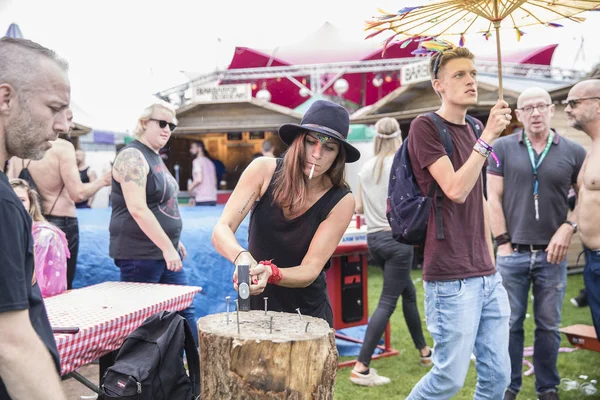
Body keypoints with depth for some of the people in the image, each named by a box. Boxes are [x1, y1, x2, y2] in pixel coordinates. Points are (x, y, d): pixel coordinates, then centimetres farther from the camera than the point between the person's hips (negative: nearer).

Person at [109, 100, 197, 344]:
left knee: (184, 310, 10)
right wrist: (167, 247, -25)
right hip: (140, 255, -10)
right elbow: (137, 209, -24)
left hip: (164, 249, 10)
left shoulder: (154, 157, 14)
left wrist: (174, 241, 22)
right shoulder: (133, 157, -15)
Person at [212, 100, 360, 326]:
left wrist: (270, 273, -42)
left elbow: (309, 271, -22)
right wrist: (241, 257, -41)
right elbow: (221, 230, -20)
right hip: (253, 306, 1)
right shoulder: (264, 170, -14)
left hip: (306, 313, -1)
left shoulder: (341, 201, -18)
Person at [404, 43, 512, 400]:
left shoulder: (473, 129, 15)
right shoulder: (426, 127, -8)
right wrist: (488, 137, -18)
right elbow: (456, 191, -18)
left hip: (488, 277, 8)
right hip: (452, 278, -7)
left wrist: (491, 261, 18)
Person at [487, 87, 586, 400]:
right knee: (510, 324, 7)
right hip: (513, 254, -1)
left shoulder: (573, 152, 3)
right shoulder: (503, 148, 1)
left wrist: (568, 227, -8)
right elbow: (493, 198, 0)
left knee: (548, 327, 10)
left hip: (552, 255, 1)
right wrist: (503, 242, -4)